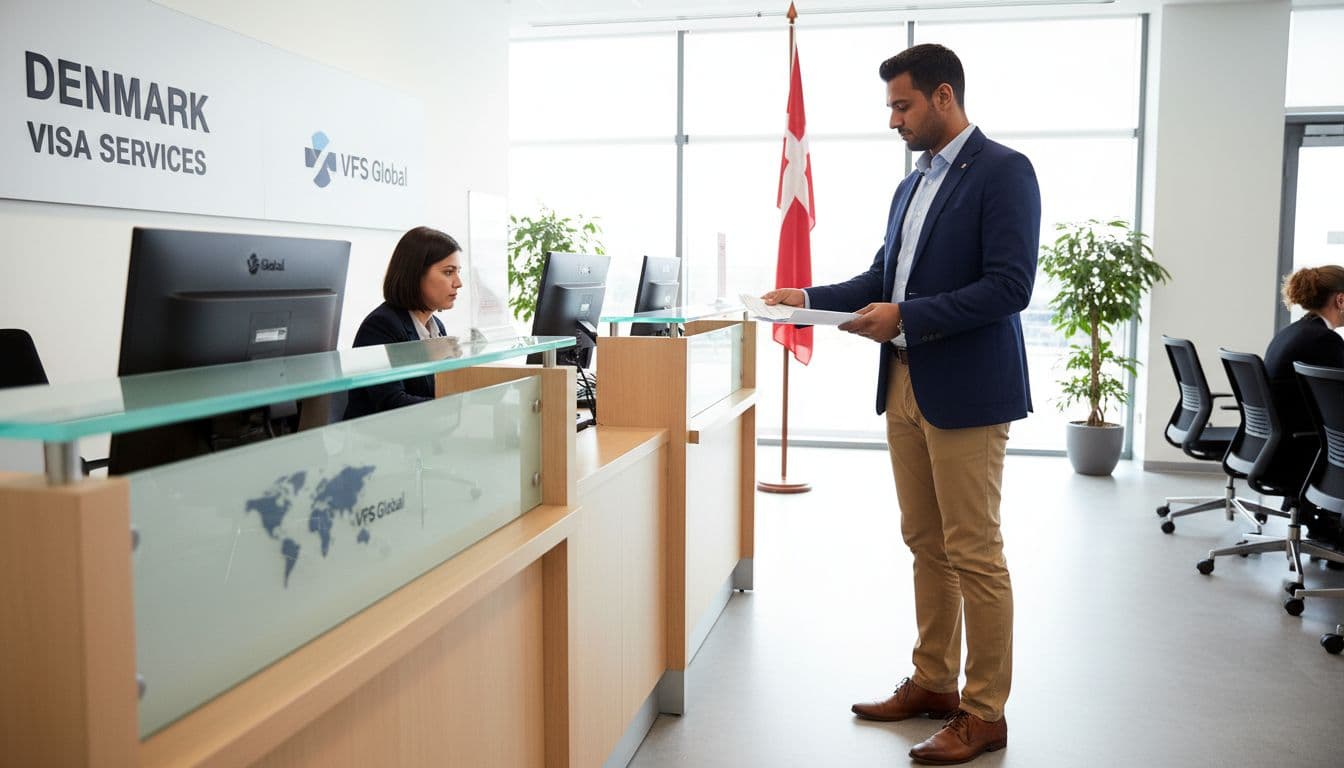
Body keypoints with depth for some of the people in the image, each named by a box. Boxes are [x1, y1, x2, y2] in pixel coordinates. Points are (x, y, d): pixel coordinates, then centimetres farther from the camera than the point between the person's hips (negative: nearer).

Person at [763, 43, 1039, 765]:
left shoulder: (1002, 171, -9)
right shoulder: (912, 183, 17)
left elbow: (1010, 285, -18)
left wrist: (905, 318, -20)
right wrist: (810, 297, 8)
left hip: (965, 392, -8)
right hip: (905, 386, 8)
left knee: (974, 555, 0)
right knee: (925, 545, 15)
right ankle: (933, 683, 29)